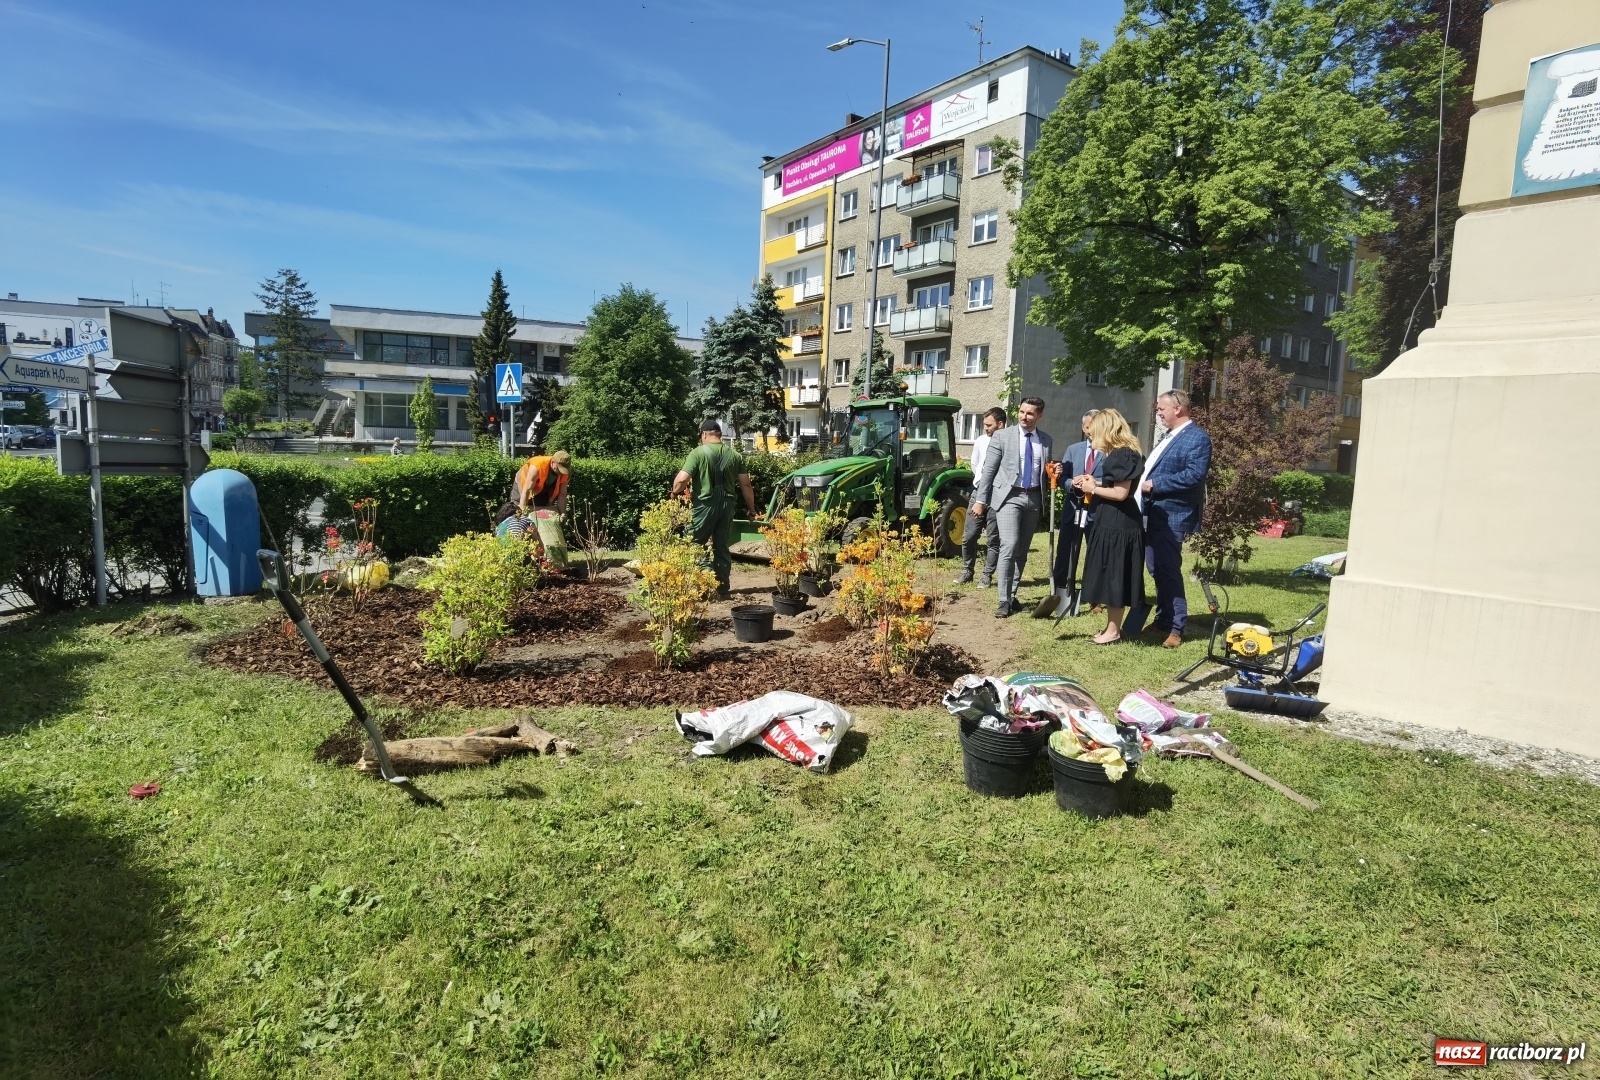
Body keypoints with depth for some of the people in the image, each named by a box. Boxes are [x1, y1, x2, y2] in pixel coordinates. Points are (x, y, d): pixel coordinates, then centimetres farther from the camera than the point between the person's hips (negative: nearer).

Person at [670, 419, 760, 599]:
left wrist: (675, 493, 4)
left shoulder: (699, 452, -7)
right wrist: (751, 509, 15)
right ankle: (722, 589, 14)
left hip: (705, 505, -4)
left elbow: (681, 479, -16)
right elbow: (745, 485, 6)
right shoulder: (734, 455, 7)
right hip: (727, 505, 5)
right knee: (722, 548, 11)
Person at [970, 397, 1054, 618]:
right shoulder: (1002, 437, -1)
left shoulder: (1046, 440, 10)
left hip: (1034, 498, 4)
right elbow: (988, 470, -1)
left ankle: (1012, 596, 19)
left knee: (1022, 551, 9)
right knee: (1009, 547, -15)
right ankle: (1004, 601, -11)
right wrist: (980, 499, -5)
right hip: (1009, 497, -4)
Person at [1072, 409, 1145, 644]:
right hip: (1112, 523, 10)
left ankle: (1113, 631, 6)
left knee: (1113, 577, -2)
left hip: (1118, 525, -10)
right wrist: (1094, 483, 7)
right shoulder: (1118, 454, 14)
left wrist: (1093, 489, -9)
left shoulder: (1123, 454, -16)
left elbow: (1120, 493, -21)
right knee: (1109, 578, 14)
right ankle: (1111, 626, 21)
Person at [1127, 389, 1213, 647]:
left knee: (1169, 572, -5)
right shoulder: (1168, 437, 19)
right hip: (1152, 514, 9)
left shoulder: (1197, 438, -11)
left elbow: (1195, 475, -22)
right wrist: (1144, 484, 6)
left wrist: (1155, 484, -20)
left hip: (1171, 517, -9)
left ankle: (1175, 628, 3)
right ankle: (1163, 619, 28)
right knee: (1157, 571, 16)